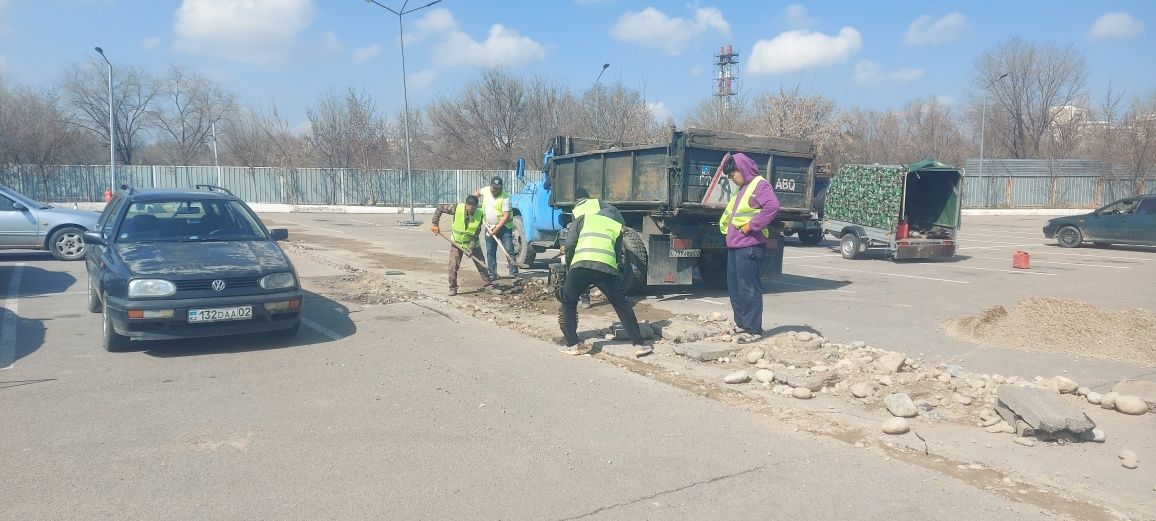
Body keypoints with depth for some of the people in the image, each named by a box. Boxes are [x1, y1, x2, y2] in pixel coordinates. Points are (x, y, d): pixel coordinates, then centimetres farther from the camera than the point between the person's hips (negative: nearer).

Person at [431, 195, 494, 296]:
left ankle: (488, 284, 19)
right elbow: (440, 209, -12)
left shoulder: (480, 214, -19)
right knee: (453, 266, -7)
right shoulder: (457, 208, -22)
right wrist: (435, 223, -16)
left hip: (472, 243, 1)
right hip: (457, 242, -1)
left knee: (481, 264, 5)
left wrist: (471, 248, -22)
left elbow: (476, 234, -17)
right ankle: (453, 288, 5)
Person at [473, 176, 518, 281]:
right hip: (489, 227, 5)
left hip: (504, 227, -5)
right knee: (490, 252, 7)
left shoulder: (505, 197, -18)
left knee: (509, 250, -7)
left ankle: (514, 273, -3)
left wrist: (497, 228, -22)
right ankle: (492, 275, 15)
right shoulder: (485, 190, 0)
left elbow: (506, 216, -20)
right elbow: (478, 191, 26)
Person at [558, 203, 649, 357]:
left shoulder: (584, 218, 27)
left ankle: (573, 344, 17)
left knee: (568, 303, 19)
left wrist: (568, 263, 28)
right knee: (622, 305, 16)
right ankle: (639, 344, 17)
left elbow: (570, 243, 15)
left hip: (581, 265, -1)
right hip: (607, 267, 1)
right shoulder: (617, 226, 29)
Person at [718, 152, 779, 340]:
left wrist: (752, 225, -22)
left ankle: (753, 329, 1)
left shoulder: (760, 185, -9)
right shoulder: (741, 189, 22)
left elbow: (772, 206, -25)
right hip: (734, 245, 10)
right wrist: (727, 227, 15)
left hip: (749, 247, -10)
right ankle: (741, 323, 25)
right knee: (734, 287, 14)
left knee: (749, 289, -6)